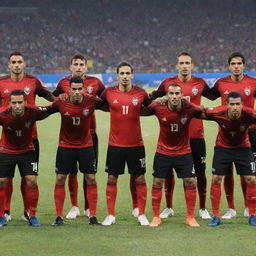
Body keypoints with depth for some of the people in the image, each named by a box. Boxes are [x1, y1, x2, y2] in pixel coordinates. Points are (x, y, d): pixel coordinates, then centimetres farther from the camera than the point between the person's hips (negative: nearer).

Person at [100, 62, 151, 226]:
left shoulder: (140, 93, -3)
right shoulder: (109, 92, -3)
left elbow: (150, 106, 13)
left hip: (136, 144, 0)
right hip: (115, 144, 0)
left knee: (140, 179, 2)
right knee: (112, 178, 3)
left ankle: (142, 215, 12)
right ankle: (111, 215, 12)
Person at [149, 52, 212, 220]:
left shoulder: (200, 83, 2)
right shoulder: (168, 83, 1)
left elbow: (212, 96, 20)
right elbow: (152, 97, 13)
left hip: (196, 135, 0)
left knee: (200, 172, 3)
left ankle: (203, 208, 15)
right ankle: (169, 207, 18)